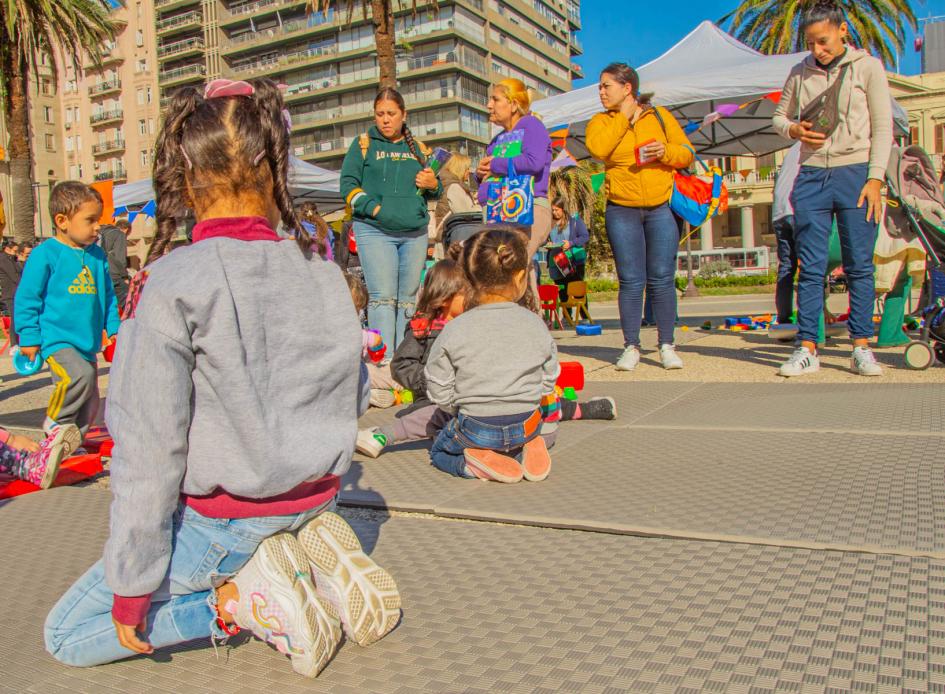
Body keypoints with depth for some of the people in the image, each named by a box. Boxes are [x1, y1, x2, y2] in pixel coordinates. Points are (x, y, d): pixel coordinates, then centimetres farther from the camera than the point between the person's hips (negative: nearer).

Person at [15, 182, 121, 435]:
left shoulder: (97, 255, 9)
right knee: (81, 375, -30)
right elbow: (26, 298, -6)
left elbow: (108, 296, 20)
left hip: (88, 343, 7)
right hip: (56, 340, -7)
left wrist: (113, 328, 15)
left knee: (89, 404, 9)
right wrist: (29, 338, -7)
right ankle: (54, 424, -6)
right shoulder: (45, 254, -10)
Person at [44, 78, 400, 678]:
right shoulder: (324, 270, -4)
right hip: (316, 496, 5)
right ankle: (313, 557, 6)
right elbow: (354, 397, 5)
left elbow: (150, 449, -18)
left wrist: (132, 592, -9)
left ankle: (238, 599, -6)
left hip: (221, 519, -5)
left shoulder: (174, 285, -19)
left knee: (67, 635, 15)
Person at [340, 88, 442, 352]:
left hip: (415, 233, 4)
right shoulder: (363, 144, 9)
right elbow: (348, 184, 1)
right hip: (374, 231, -3)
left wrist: (433, 185, -2)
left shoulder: (418, 148, 18)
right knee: (383, 297, -12)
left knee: (409, 298, 5)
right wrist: (374, 208, -13)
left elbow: (435, 191, 23)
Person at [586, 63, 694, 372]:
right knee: (631, 281, -2)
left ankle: (667, 346, 8)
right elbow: (598, 148, -15)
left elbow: (687, 154, 8)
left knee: (662, 279, -1)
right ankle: (631, 347, 6)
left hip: (661, 209, 0)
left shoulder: (659, 116, 8)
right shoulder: (601, 122, 7)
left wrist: (666, 151, -12)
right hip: (622, 211, 0)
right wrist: (624, 116, -8)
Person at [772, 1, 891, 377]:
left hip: (855, 173, -2)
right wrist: (793, 129, -4)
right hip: (812, 176, 2)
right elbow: (779, 116, 20)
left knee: (859, 265, 0)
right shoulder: (799, 73, 12)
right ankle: (807, 348, 4)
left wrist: (875, 178, -9)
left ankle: (861, 348, 6)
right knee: (810, 267, 0)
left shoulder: (868, 67, 3)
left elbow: (883, 127, 1)